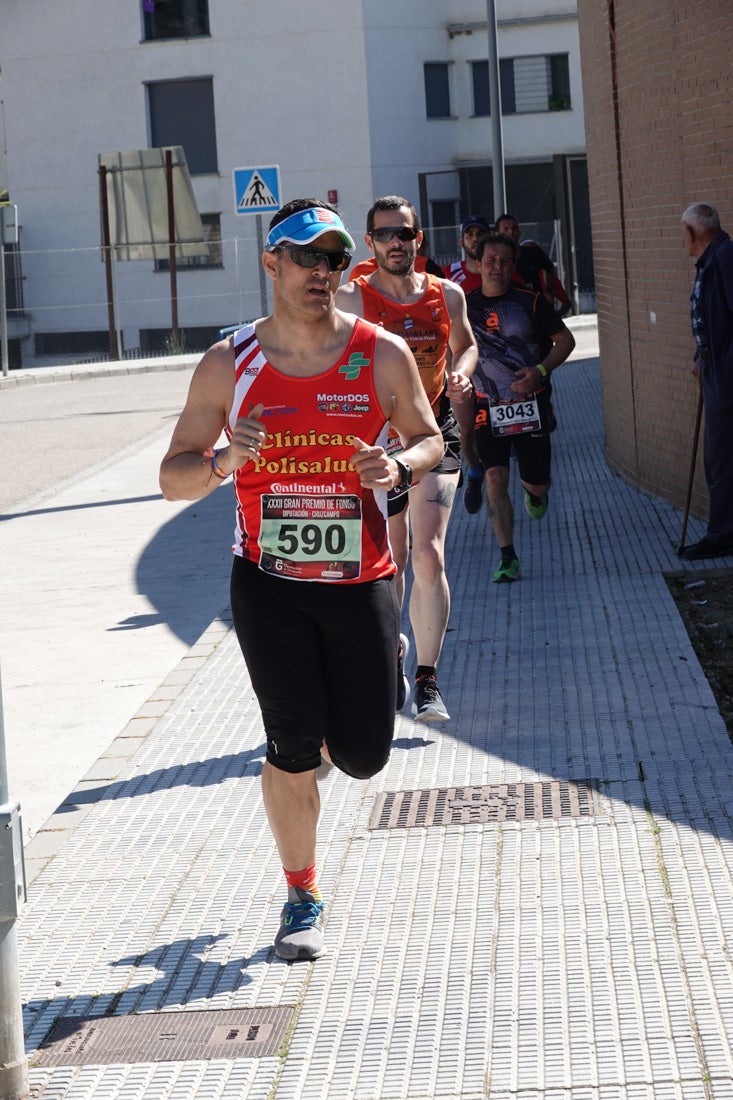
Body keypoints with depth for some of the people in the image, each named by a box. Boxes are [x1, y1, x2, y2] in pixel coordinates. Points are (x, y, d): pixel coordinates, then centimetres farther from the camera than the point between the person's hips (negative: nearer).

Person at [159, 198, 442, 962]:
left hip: (360, 580, 1)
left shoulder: (382, 356, -4)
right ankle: (302, 899, 17)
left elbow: (429, 439, 10)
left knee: (362, 756, 3)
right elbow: (173, 478, -1)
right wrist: (223, 462, -23)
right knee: (293, 750, -4)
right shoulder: (228, 364, -4)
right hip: (267, 582, -1)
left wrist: (398, 467, -14)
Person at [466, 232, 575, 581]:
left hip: (530, 404, 0)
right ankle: (508, 558, -7)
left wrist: (540, 371, -12)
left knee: (538, 484, 3)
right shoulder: (465, 306, 2)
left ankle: (533, 490, 43)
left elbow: (565, 340, 3)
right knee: (495, 479, -12)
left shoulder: (531, 302, -2)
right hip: (488, 406, 0)